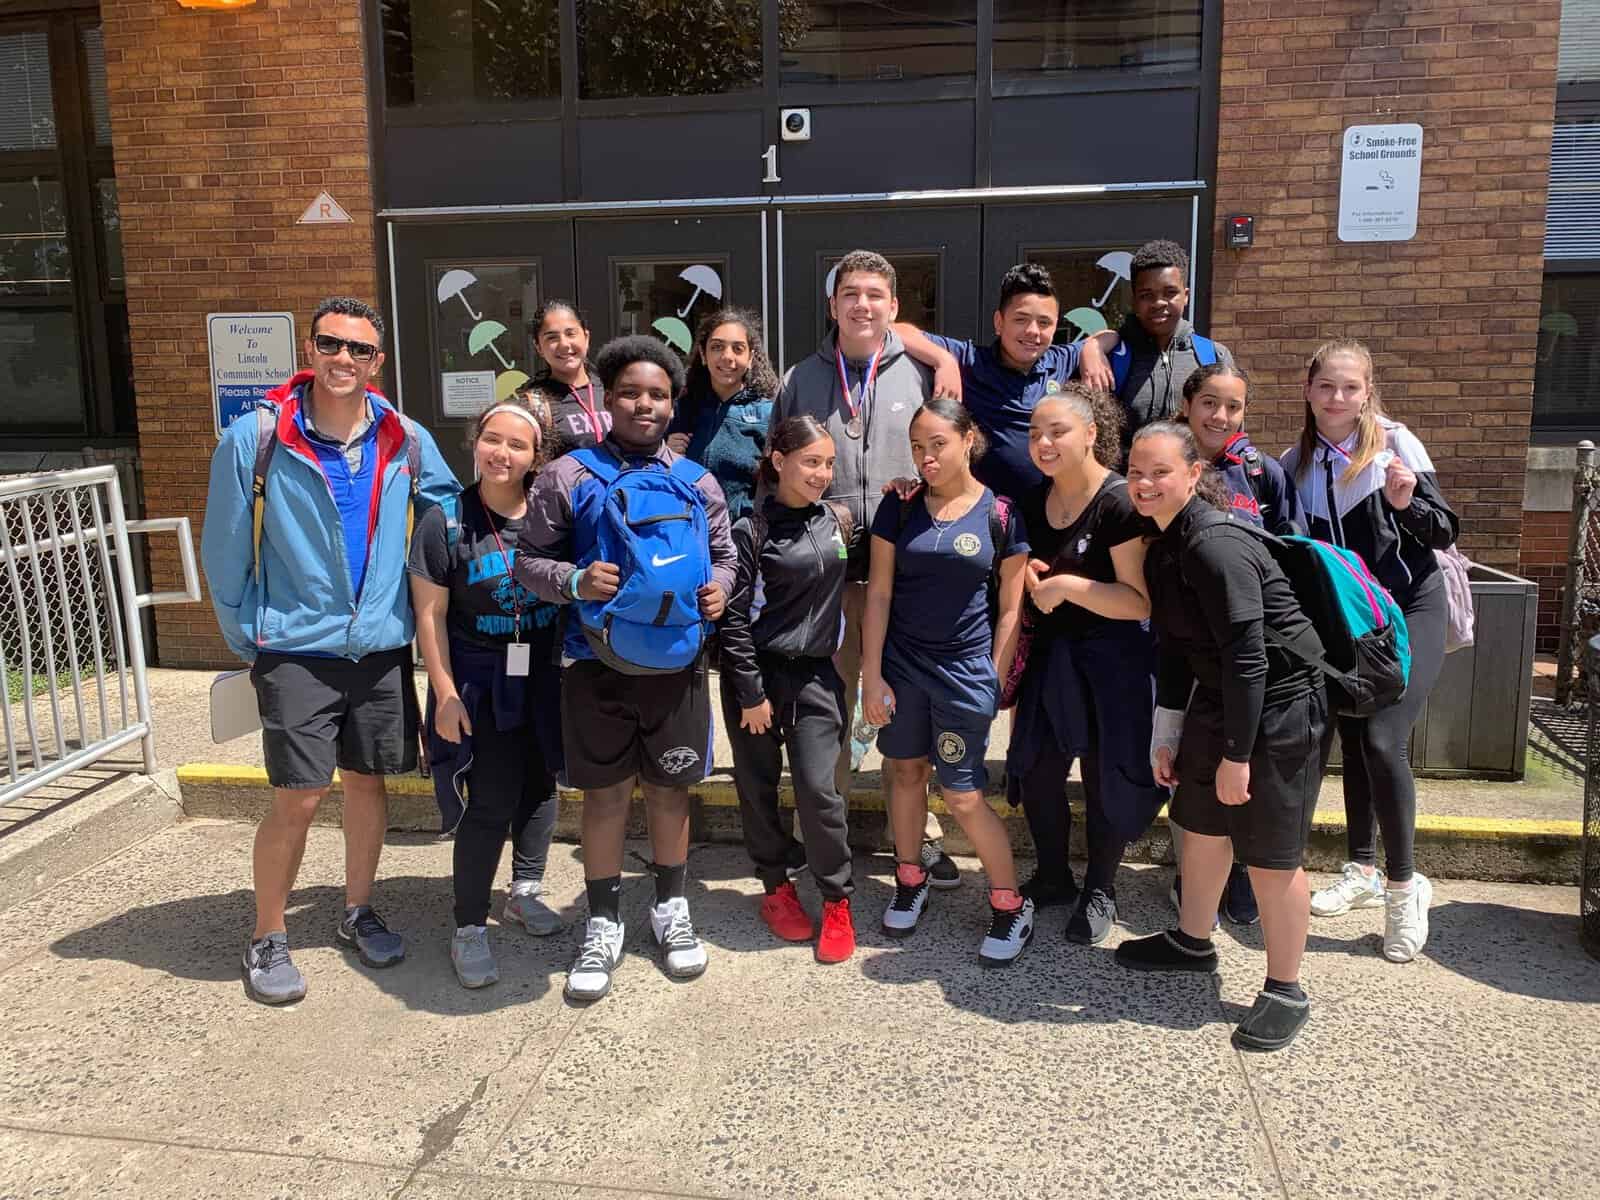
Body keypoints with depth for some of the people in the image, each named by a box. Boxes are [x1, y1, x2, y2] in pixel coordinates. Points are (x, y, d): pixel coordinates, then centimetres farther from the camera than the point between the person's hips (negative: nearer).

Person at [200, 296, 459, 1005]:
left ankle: (357, 914, 33)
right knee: (298, 799, -3)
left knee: (368, 782, 13)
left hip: (382, 647, 3)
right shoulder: (255, 440, -8)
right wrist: (249, 643, 3)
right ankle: (267, 939, 19)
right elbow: (224, 555, -1)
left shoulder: (406, 443, -1)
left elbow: (451, 509, 15)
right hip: (296, 649, -3)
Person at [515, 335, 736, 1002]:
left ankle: (671, 909, 33)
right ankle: (603, 925, 25)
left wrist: (719, 587, -6)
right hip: (597, 663, -2)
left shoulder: (697, 482, 7)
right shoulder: (567, 477, -1)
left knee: (670, 789, 13)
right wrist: (576, 581, -20)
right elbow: (529, 561, 0)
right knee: (604, 792, 8)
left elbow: (723, 554, 16)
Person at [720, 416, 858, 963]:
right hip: (758, 672, -2)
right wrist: (751, 693, -11)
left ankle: (837, 900, 11)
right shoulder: (752, 531, -9)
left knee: (817, 786, -4)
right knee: (758, 785, 8)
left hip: (815, 673, 2)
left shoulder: (839, 520, 4)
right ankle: (776, 885, 27)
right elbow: (735, 617, -9)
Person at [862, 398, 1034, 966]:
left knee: (964, 796, -1)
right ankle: (910, 881, 35)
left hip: (965, 669, -3)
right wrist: (871, 675, -3)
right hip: (902, 664, 3)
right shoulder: (900, 508, 0)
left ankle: (1011, 905, 18)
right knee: (905, 771, 14)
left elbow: (1009, 609, 0)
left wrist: (994, 681, -2)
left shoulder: (1001, 514, -5)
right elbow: (878, 593, 0)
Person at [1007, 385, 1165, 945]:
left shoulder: (1120, 503, -17)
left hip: (1111, 662, -6)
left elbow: (1141, 601, -20)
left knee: (1105, 779, 6)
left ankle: (1100, 891, 27)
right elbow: (1027, 575, 20)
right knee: (1036, 773, 10)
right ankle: (1053, 878, 32)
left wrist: (1068, 586, -26)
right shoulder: (1034, 502, 4)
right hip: (1050, 656, 6)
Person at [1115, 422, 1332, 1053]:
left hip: (1279, 710, -9)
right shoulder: (1166, 544, 6)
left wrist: (1234, 754, -21)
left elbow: (1247, 655, -25)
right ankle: (1192, 941, 41)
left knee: (1269, 855, -1)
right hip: (1218, 701, 9)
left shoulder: (1215, 545, -24)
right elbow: (1175, 645, 13)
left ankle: (1285, 992, 17)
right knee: (1202, 826, 20)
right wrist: (1168, 734, 13)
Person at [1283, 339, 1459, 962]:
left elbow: (1443, 533, -10)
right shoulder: (1297, 461, 3)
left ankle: (1404, 886, -1)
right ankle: (1361, 871, 26)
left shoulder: (1395, 443, -10)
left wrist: (1406, 502, -28)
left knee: (1382, 740, -17)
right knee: (1352, 740, 10)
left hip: (1409, 610, -5)